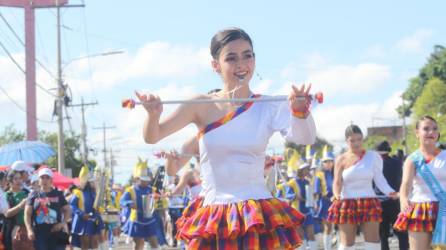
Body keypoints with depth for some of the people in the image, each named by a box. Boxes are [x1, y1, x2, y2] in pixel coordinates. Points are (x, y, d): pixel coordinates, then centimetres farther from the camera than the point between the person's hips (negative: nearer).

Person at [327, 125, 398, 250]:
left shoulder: (373, 156, 4)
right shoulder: (342, 159, 2)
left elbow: (379, 179, 3)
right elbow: (337, 182, -3)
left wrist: (390, 192, -15)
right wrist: (336, 195, -25)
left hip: (368, 203, 1)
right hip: (347, 204, -1)